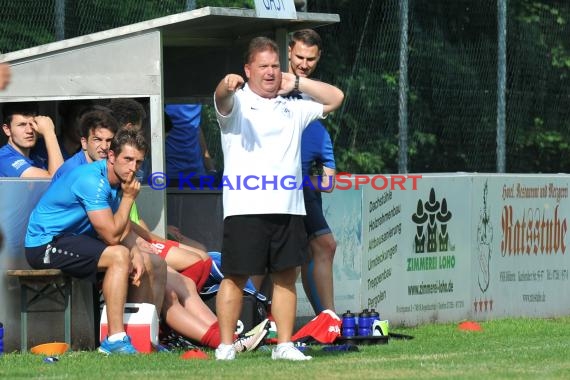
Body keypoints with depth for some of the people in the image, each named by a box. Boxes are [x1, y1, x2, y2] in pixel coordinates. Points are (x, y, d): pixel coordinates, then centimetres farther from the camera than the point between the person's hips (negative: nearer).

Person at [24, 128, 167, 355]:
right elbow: (112, 236, -25)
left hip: (77, 239, 10)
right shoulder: (92, 180, -24)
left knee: (149, 264, 8)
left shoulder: (119, 179, 6)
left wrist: (136, 253, -12)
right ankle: (115, 339, -32)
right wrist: (128, 197, -17)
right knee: (119, 256, -29)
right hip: (45, 243, -10)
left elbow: (124, 230, 8)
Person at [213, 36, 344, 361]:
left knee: (286, 276, 4)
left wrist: (295, 82, 14)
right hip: (246, 208, -5)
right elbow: (222, 98, -19)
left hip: (289, 208, 5)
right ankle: (225, 347, 1)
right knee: (236, 277, -4)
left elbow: (335, 98, 23)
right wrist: (228, 84, -44)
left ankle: (284, 345, 10)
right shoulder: (238, 103, 4)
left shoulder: (292, 108, 20)